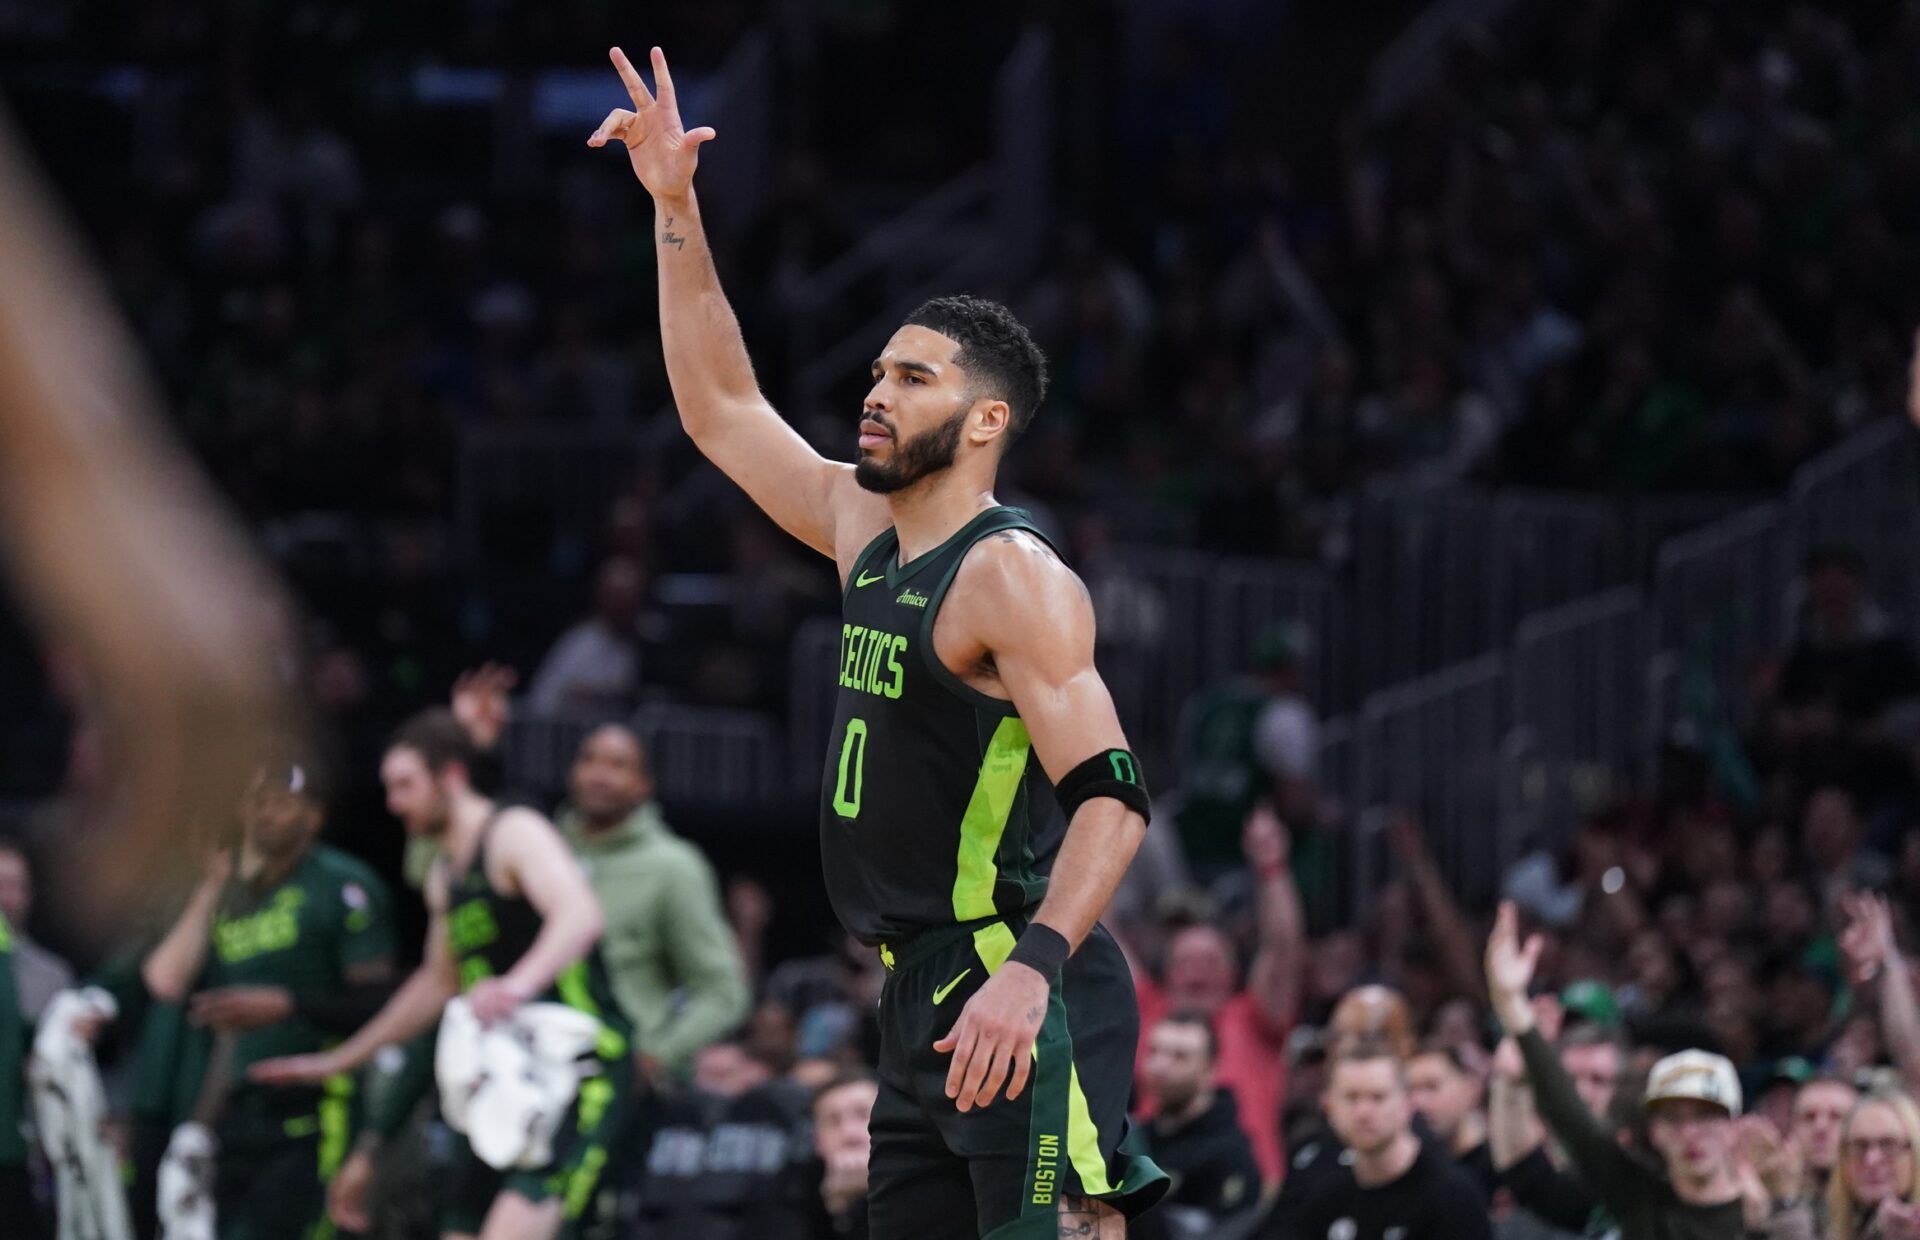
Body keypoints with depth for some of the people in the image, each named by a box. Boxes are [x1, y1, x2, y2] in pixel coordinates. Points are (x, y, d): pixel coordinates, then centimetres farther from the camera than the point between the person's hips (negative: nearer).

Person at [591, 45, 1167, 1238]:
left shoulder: (1015, 578, -12)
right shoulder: (863, 529, 14)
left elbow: (1110, 798, -20)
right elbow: (722, 409, 24)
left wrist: (1029, 971, -33)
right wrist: (677, 213, 17)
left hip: (1020, 1010, -9)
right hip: (921, 996, 9)